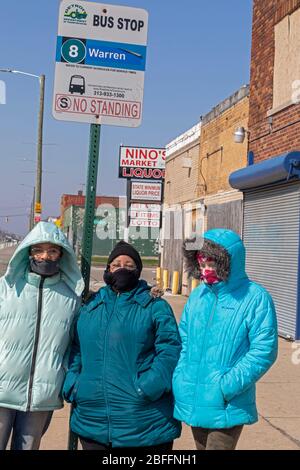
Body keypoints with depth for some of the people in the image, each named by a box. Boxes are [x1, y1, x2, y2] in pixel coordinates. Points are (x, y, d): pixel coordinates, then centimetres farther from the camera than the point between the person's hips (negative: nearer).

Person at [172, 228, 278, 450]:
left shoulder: (255, 298, -12)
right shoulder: (197, 295, 6)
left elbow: (263, 351, -16)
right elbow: (183, 339, 13)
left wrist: (226, 387, -20)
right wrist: (180, 378, -1)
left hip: (227, 407, -6)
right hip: (194, 403, 6)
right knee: (202, 446, 21)